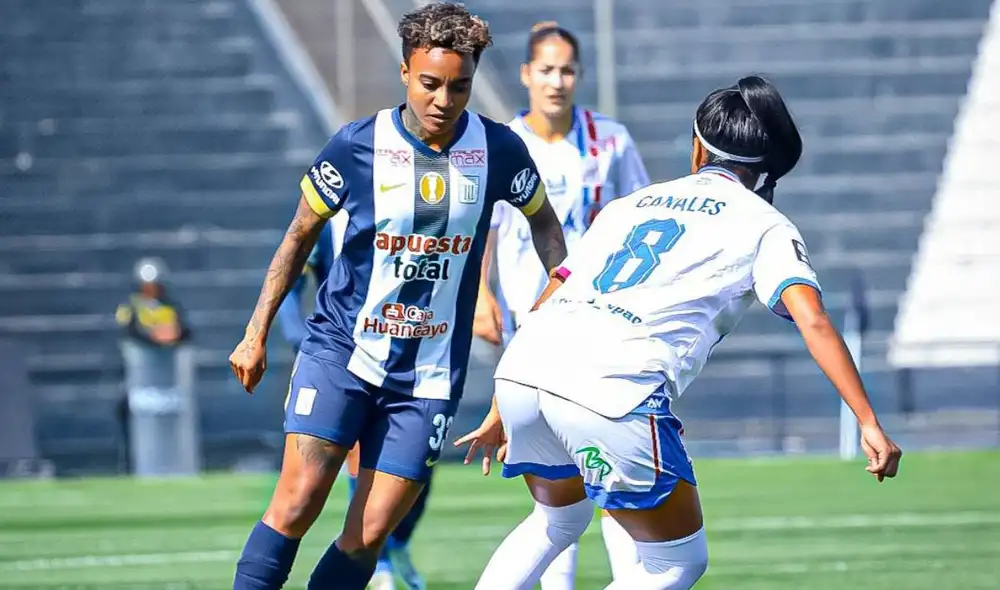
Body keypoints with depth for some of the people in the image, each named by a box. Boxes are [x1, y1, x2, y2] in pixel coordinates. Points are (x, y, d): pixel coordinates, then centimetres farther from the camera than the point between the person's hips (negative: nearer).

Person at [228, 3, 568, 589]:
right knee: (298, 502, -17)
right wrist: (256, 333, 6)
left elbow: (543, 221, 16)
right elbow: (300, 235, 6)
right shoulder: (357, 146, -8)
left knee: (369, 535, -4)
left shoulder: (499, 150, -4)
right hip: (340, 348, -2)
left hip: (430, 373, 2)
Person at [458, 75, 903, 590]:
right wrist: (869, 423, -6)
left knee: (559, 521, 33)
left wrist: (500, 414, 36)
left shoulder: (629, 204, 30)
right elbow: (813, 321, -2)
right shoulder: (764, 225, 15)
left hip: (520, 369, 6)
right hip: (615, 392, -6)